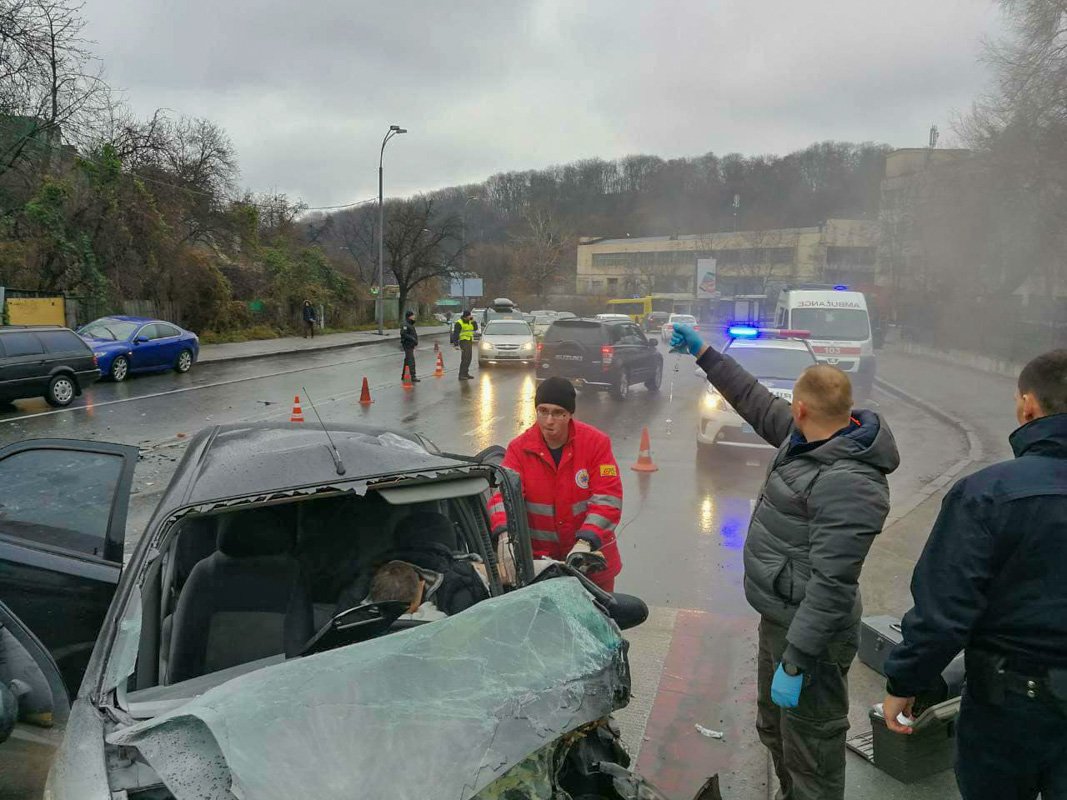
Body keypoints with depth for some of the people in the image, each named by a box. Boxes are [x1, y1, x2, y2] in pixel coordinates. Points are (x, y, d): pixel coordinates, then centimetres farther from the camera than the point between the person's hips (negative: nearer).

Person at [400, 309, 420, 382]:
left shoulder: (411, 324, 16)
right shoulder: (406, 325, -15)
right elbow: (403, 334, -27)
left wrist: (415, 341, 13)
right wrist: (412, 339, -27)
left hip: (411, 345, 11)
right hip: (407, 345, -11)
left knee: (407, 360, 16)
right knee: (411, 361, -13)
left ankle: (403, 376, 25)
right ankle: (413, 377, -15)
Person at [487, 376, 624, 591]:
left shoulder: (597, 442, -9)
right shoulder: (520, 448, -6)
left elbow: (606, 498, -14)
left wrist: (585, 542, -27)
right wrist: (505, 534, -35)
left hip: (591, 553, 0)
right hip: (539, 555, 0)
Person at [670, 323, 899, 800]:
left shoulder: (848, 484, -29)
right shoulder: (809, 438, 1)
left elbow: (830, 586, -30)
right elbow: (756, 402, 15)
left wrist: (795, 663, -28)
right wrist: (703, 354, 19)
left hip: (808, 631, -10)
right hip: (779, 616, 10)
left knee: (809, 750, 6)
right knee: (774, 729, 27)